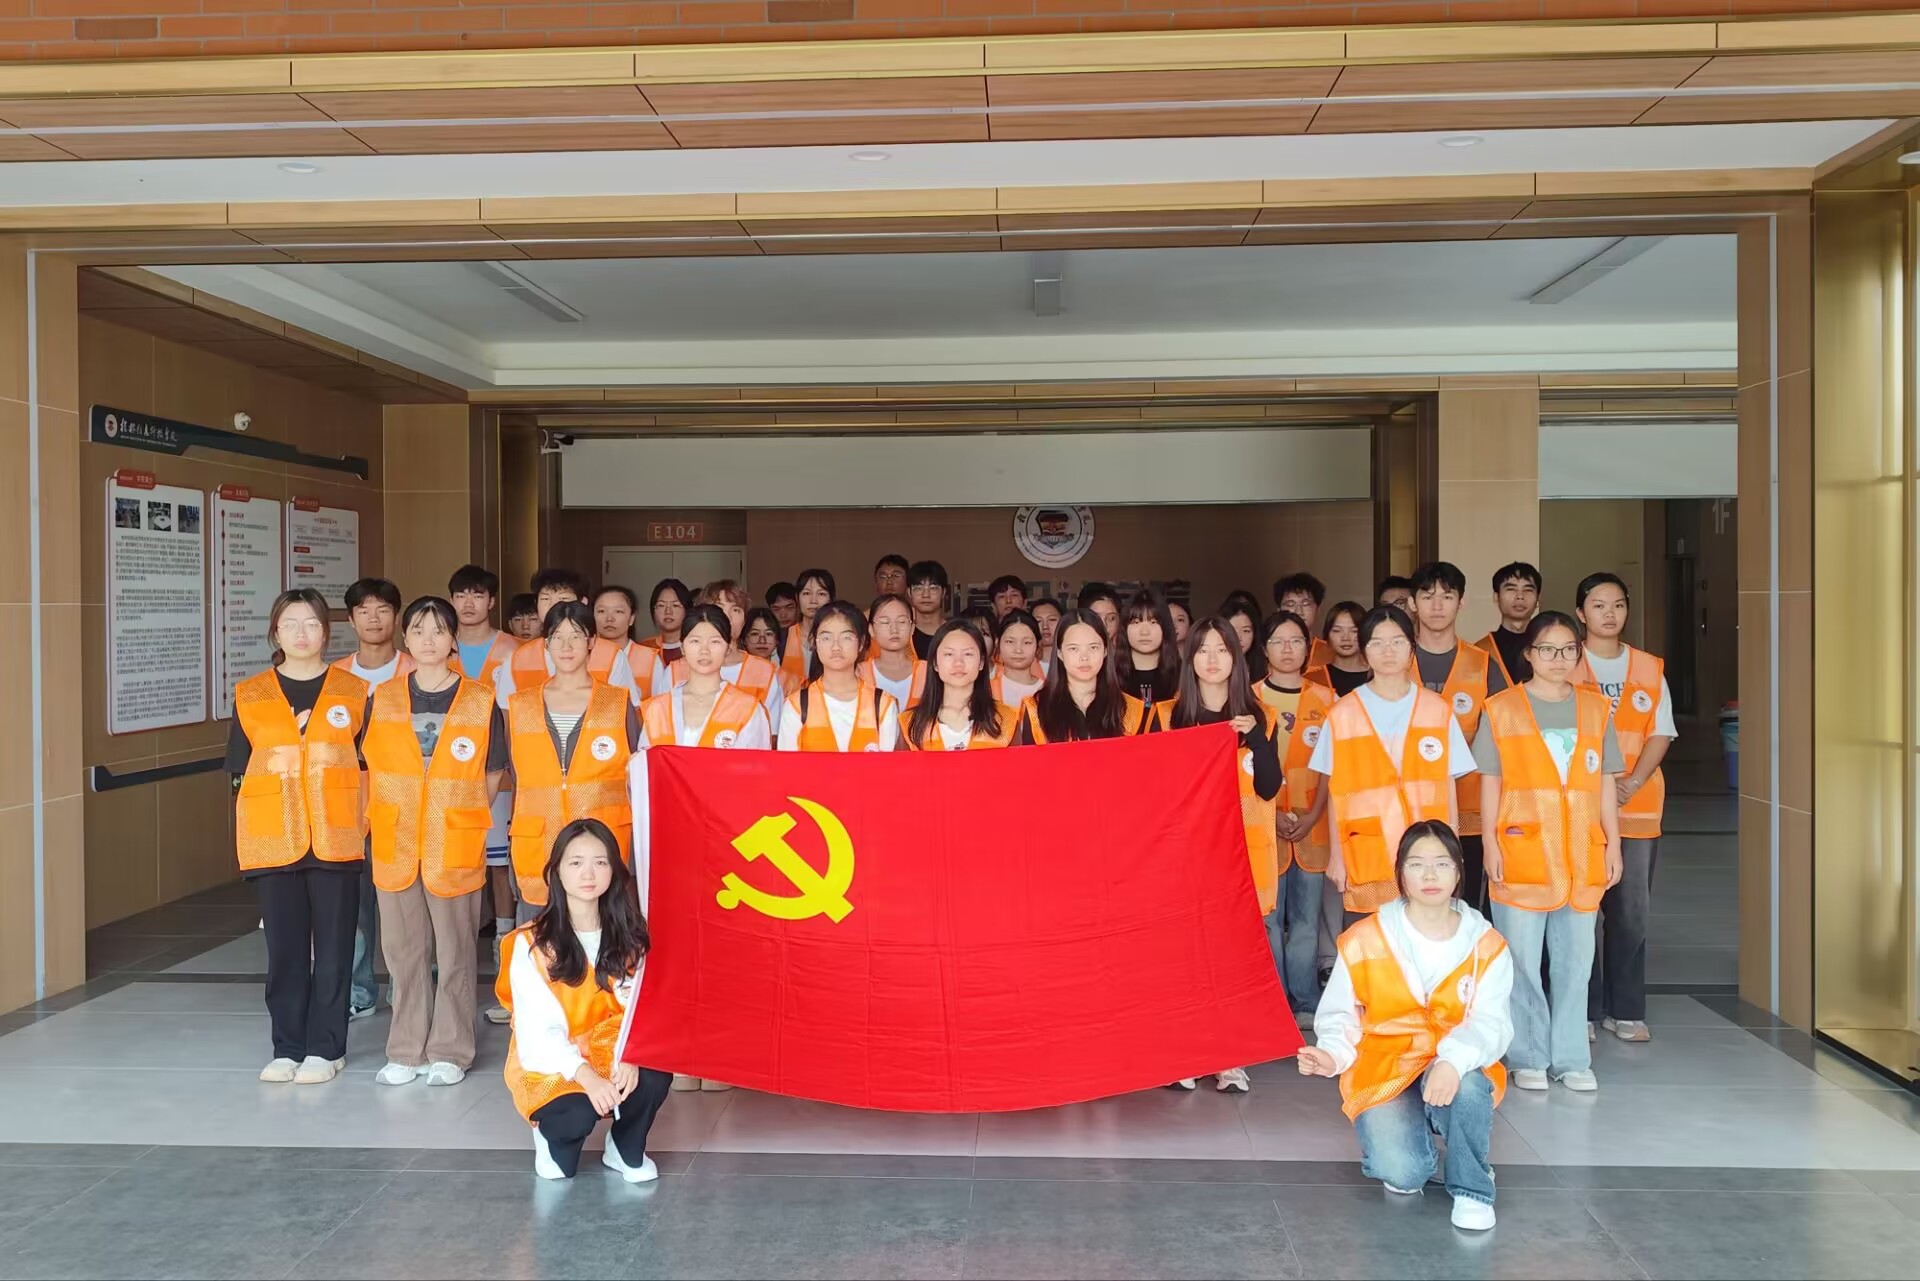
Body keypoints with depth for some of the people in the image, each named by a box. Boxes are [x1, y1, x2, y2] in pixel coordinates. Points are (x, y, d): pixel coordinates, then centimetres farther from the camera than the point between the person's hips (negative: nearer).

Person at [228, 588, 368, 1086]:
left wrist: (358, 822, -2)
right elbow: (240, 770, 9)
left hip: (335, 840, -1)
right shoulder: (249, 696, 8)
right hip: (273, 840, 1)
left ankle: (325, 1048, 13)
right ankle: (287, 1047, 17)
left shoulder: (354, 692, 5)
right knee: (284, 946, 6)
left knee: (332, 945, 3)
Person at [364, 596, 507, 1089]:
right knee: (403, 950, 9)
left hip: (455, 846, -2)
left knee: (454, 952, 4)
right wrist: (383, 821, 4)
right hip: (394, 844, 2)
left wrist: (465, 819, 0)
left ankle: (450, 1052, 16)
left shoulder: (480, 700, -1)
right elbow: (372, 767, 12)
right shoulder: (383, 699, 6)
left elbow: (493, 772, 4)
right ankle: (406, 1051, 20)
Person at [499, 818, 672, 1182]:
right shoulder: (532, 944, -14)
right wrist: (586, 1077, -31)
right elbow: (540, 1030, -18)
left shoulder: (627, 937, -2)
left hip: (614, 1053, 3)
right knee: (577, 1111, -32)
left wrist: (629, 1058, -29)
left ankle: (626, 1150, 5)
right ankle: (554, 1140, 8)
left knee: (653, 1078, -28)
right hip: (549, 1064, -2)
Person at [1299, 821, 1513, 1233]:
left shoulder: (1486, 945, -1)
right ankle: (1402, 1152, 15)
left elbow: (1489, 1022, -12)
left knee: (1467, 1086, -36)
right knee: (1401, 1171, -26)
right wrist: (1332, 1053, -19)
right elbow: (1340, 1014, 3)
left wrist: (1455, 1060, -33)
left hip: (1458, 1073, 1)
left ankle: (1471, 1188, -8)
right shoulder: (1366, 939, -3)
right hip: (1384, 1074, -1)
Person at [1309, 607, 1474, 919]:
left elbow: (1448, 786, 7)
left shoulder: (1437, 710, 5)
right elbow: (1335, 791, 4)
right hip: (1366, 861, -1)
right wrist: (1335, 855, 2)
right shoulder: (1343, 714, 1)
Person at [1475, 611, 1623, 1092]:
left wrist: (1613, 843, 7)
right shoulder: (1502, 709, 1)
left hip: (1581, 854, 3)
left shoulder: (1596, 708, 10)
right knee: (1521, 961, 2)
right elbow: (1490, 782, 1)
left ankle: (1571, 1058, 19)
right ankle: (1528, 1058, 14)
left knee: (1575, 960, 8)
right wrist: (1490, 843, -6)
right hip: (1521, 853, -3)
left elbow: (1605, 783, 12)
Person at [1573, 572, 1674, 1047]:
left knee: (1632, 911, 3)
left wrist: (1632, 783, -9)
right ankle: (1583, 1012, 8)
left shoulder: (1650, 669, 12)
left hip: (1639, 806, 3)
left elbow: (1661, 733, 6)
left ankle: (1626, 1011, 14)